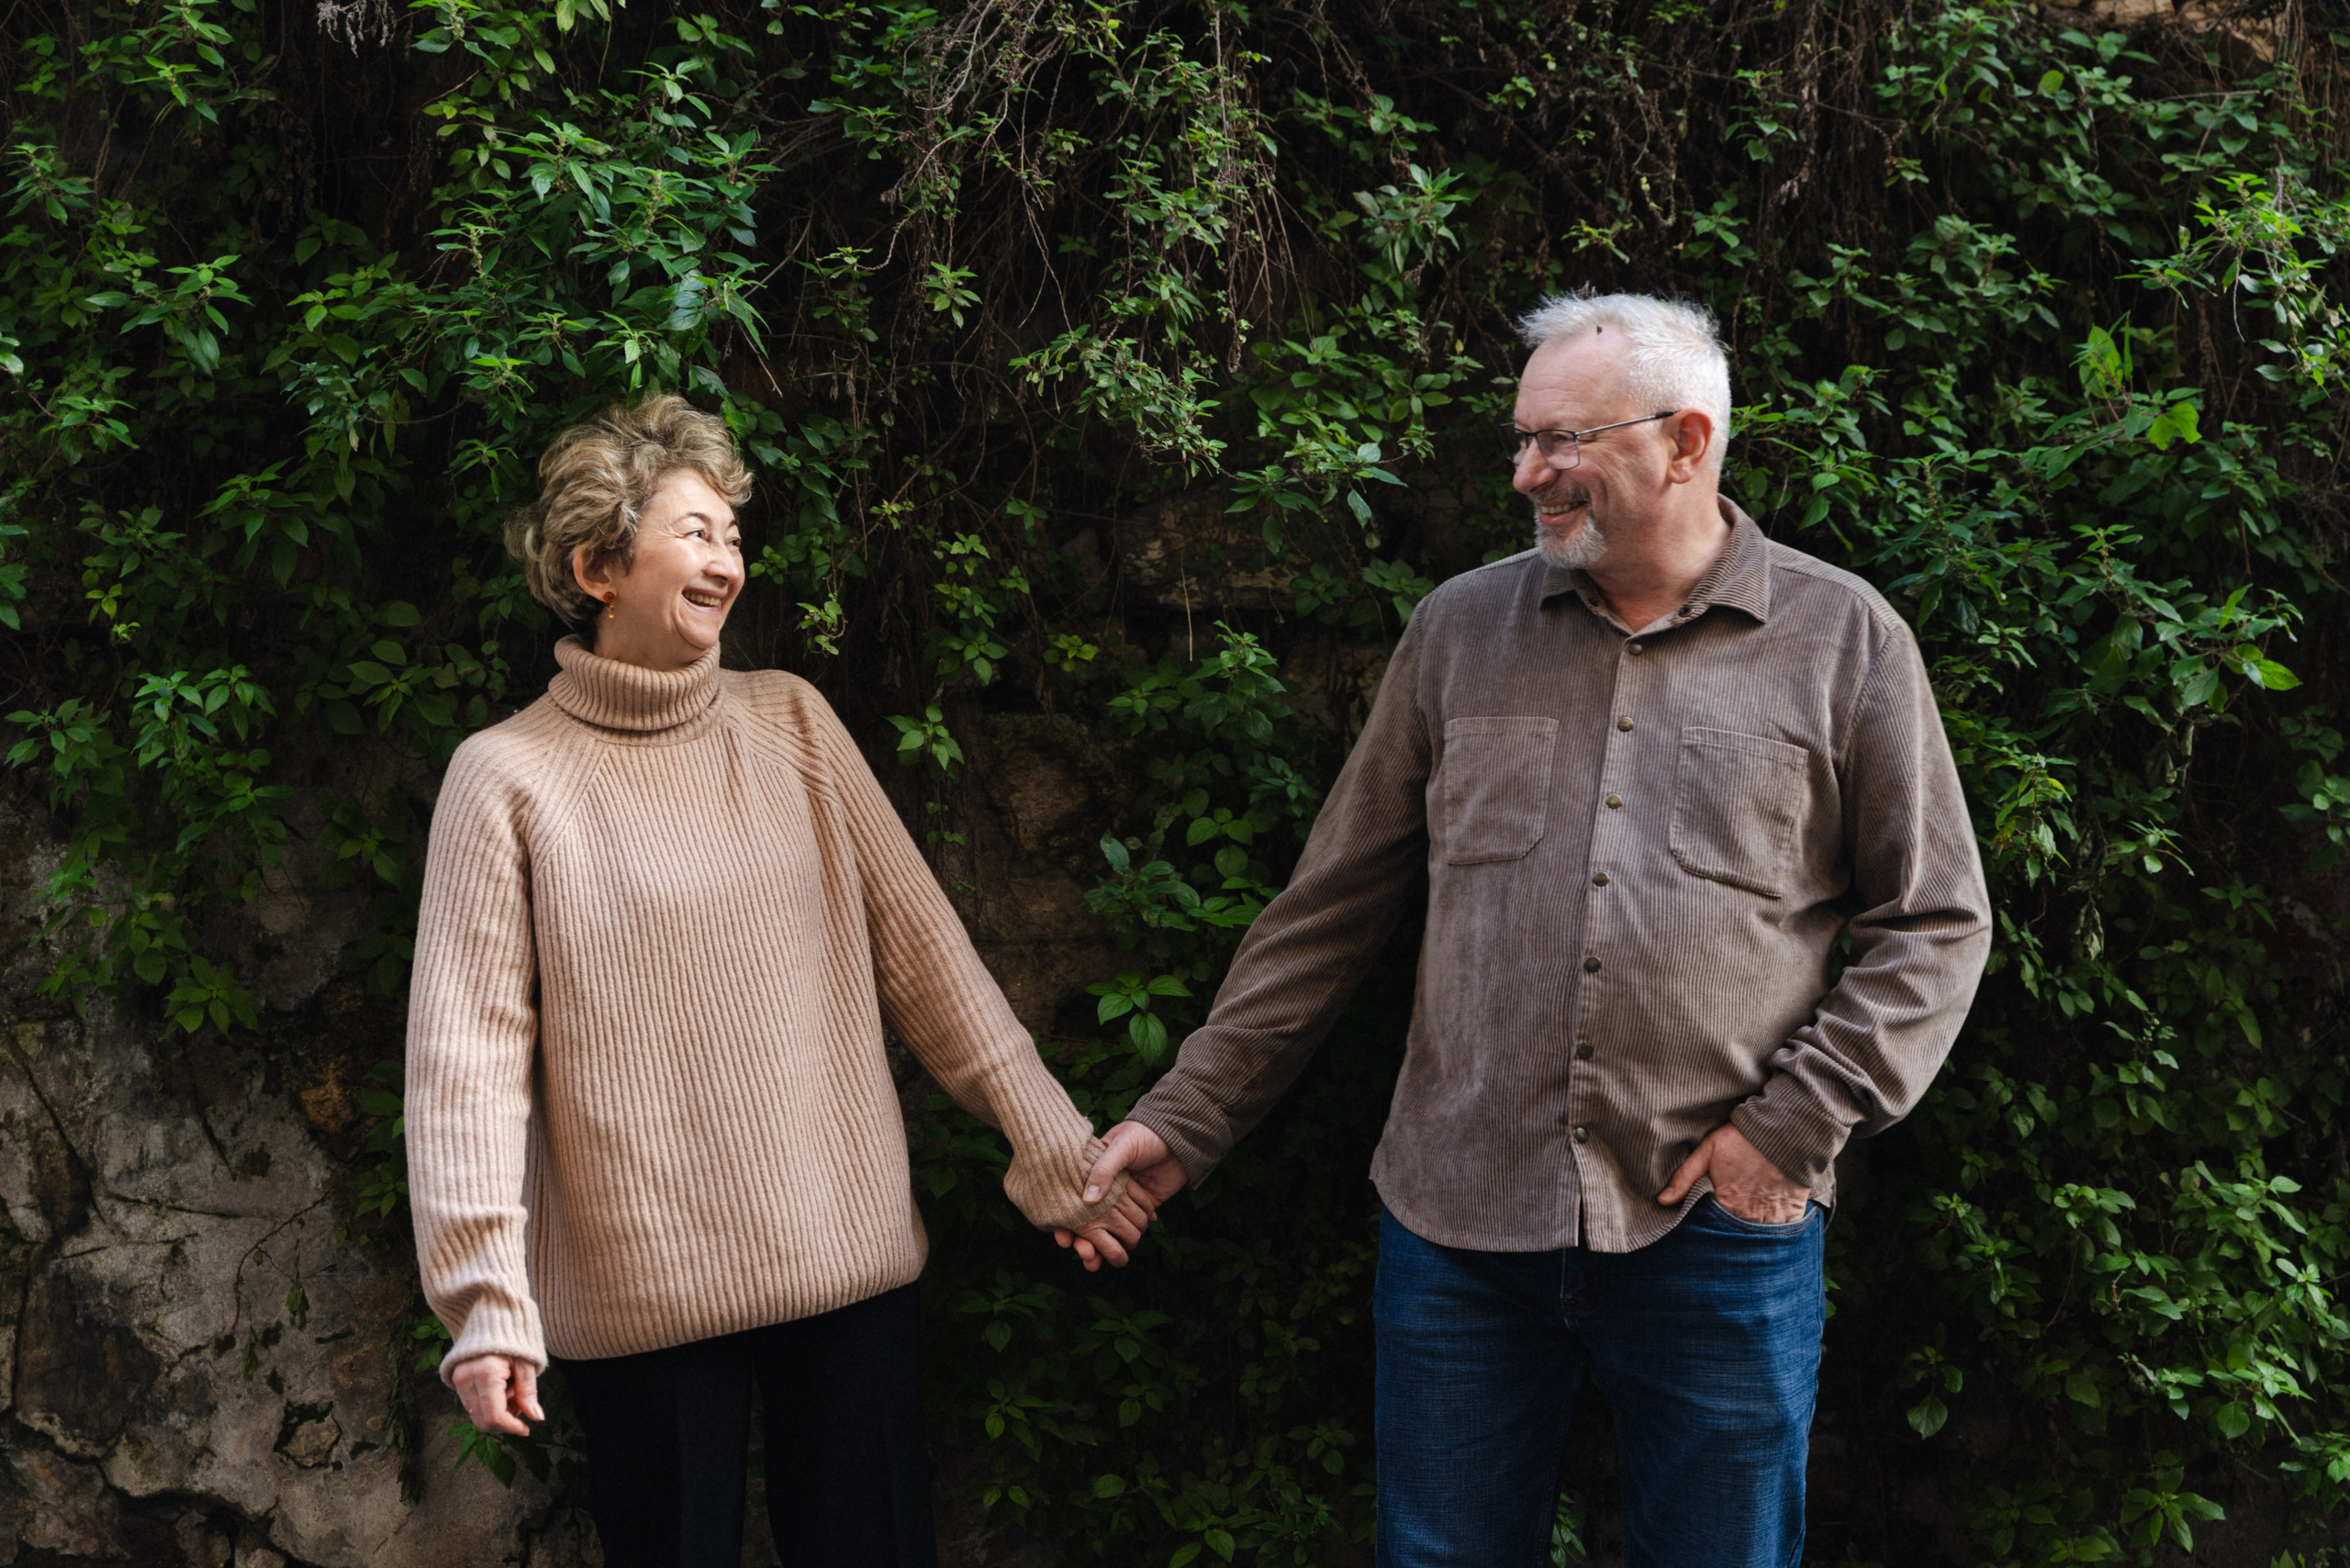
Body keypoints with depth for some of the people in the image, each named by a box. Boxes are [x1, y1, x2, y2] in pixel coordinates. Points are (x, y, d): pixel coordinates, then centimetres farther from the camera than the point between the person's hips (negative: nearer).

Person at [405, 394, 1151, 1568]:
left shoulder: (791, 722, 6)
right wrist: (484, 1300, -15)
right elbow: (469, 1054, -8)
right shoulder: (509, 777, -4)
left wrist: (1055, 1153, 3)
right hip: (641, 1290, -3)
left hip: (849, 1260, 3)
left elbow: (918, 945, 6)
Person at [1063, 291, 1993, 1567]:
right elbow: (1331, 906, 10)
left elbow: (1937, 921, 3)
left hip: (1719, 1230, -2)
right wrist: (1184, 1120, 7)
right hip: (1460, 1223, 2)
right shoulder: (1461, 629, 8)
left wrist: (1795, 1125, -7)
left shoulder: (1843, 639, 1)